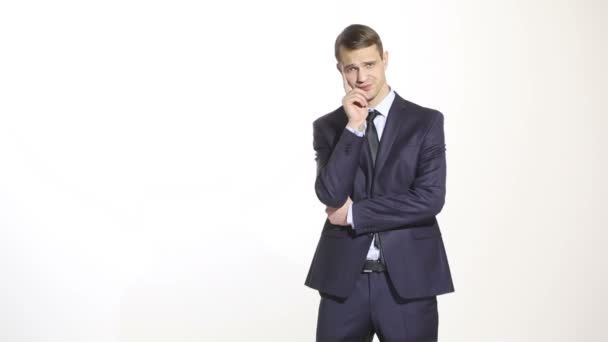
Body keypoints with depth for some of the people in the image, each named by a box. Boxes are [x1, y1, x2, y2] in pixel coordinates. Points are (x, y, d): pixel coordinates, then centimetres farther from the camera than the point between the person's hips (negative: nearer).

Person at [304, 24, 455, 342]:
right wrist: (353, 126, -13)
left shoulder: (425, 121, 0)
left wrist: (355, 213, -7)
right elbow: (331, 195, -9)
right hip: (343, 279, 1)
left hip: (408, 279, -1)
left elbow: (429, 199, -11)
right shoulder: (327, 126, 5)